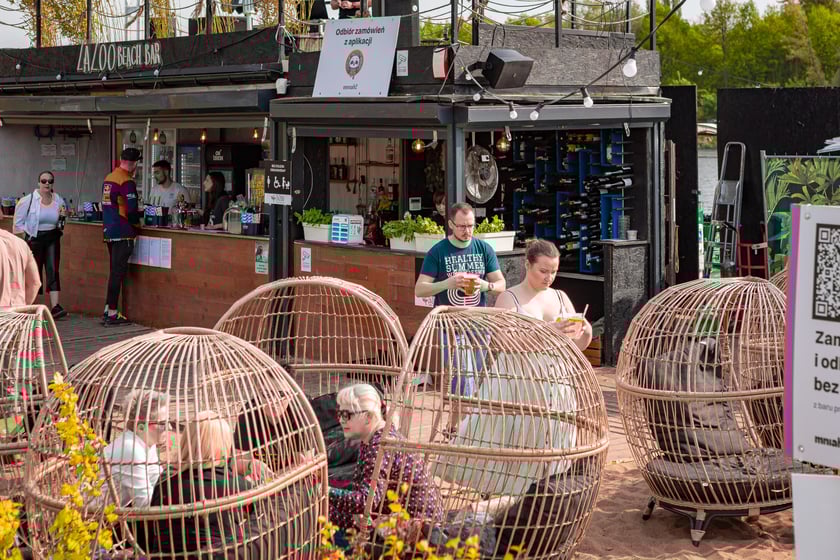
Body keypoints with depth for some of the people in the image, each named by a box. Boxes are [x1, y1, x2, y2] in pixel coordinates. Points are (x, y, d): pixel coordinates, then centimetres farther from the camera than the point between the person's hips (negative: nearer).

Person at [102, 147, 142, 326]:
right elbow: (131, 210, -18)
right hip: (123, 232, -8)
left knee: (115, 270, 16)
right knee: (118, 272, -5)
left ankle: (108, 310, 17)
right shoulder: (127, 182, -14)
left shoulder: (108, 178, 12)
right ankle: (112, 314, -4)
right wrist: (136, 224, 0)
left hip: (109, 230, 8)